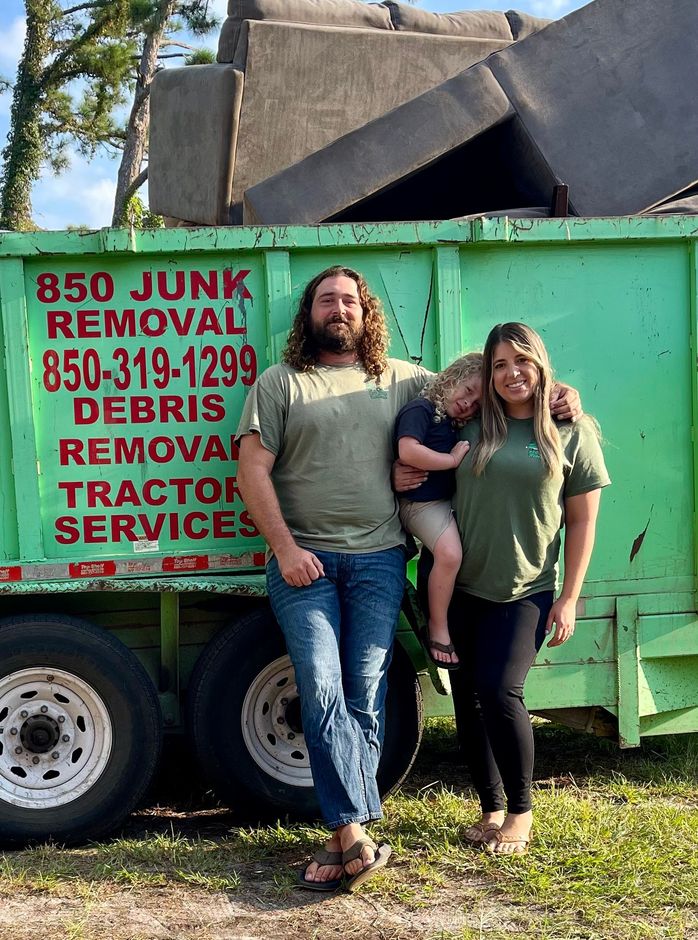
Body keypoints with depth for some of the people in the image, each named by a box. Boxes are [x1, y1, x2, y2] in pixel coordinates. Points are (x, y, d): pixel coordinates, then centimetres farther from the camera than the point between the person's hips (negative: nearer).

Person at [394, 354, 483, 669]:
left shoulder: (460, 425, 20)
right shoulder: (420, 409, -8)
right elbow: (408, 451, -24)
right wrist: (453, 460, -13)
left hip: (452, 500, 9)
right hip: (423, 502, -9)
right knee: (450, 553, -27)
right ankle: (437, 630, -11)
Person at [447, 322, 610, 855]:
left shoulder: (572, 433, 1)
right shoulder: (471, 428, 6)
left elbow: (582, 522, 2)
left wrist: (569, 599, -2)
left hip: (526, 592, -3)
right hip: (462, 589, 3)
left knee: (500, 692, -14)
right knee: (467, 697, 6)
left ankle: (521, 811, 8)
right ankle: (491, 809, 24)